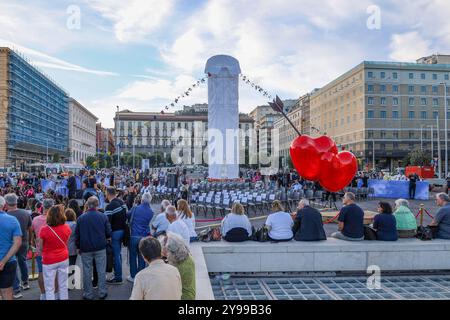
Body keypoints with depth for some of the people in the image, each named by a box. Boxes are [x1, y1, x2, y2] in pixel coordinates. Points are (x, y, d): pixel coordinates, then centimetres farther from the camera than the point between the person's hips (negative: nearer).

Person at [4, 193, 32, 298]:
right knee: (23, 262, 24)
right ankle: (25, 283, 39)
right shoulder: (26, 213, -8)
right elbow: (30, 228, 2)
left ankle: (16, 290, 9)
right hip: (24, 242, 4)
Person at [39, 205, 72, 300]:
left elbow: (41, 247, -5)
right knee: (63, 286, 16)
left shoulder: (44, 230, -17)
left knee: (49, 288, 10)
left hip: (49, 261, -3)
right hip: (64, 259, 3)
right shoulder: (67, 228, -10)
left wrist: (43, 256, 14)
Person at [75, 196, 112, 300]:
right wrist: (106, 238, 20)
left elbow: (77, 235, 2)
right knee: (101, 271, 8)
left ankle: (88, 294, 18)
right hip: (100, 247, 0)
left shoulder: (81, 218, -5)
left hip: (85, 248, 0)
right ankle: (102, 293, 15)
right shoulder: (103, 216, -6)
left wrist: (78, 247, 16)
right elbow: (108, 232, -2)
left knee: (87, 271, 10)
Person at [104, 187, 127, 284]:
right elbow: (126, 215, 12)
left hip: (115, 232, -8)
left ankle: (118, 278, 8)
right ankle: (118, 273, 30)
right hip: (122, 230, 8)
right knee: (118, 253, 19)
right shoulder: (122, 202, 4)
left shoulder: (110, 206, -20)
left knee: (116, 254, 1)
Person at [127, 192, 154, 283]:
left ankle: (133, 276, 18)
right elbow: (150, 224, 8)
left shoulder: (135, 209, -7)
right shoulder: (151, 212, -3)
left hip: (133, 236, -1)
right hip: (144, 237, 1)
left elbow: (127, 215, 7)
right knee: (141, 258, 12)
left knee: (133, 256, 12)